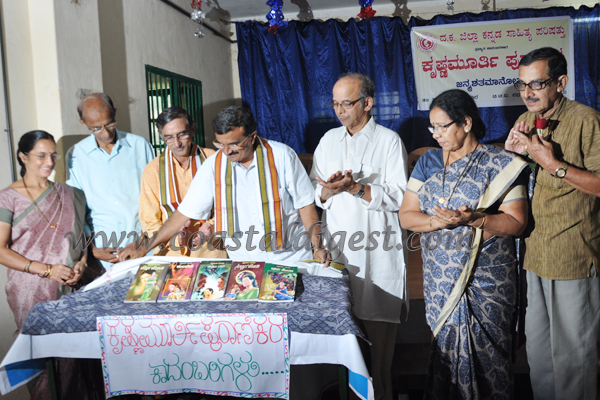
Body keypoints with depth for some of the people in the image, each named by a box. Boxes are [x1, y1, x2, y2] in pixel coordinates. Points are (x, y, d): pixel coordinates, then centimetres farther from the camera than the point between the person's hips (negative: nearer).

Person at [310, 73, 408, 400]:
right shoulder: (329, 140, 14)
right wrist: (330, 189, -9)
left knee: (378, 321, 0)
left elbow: (398, 197, -6)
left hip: (377, 250, -3)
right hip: (337, 246, 4)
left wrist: (355, 188, -16)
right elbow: (314, 194, 13)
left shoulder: (389, 140, 1)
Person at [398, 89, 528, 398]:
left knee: (486, 352, 4)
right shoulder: (428, 162, 8)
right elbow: (406, 216, 5)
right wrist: (437, 221, -15)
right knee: (445, 347, 8)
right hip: (439, 277, 3)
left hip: (487, 279, -3)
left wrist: (474, 219, -23)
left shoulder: (499, 163, -3)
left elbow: (517, 222, -7)